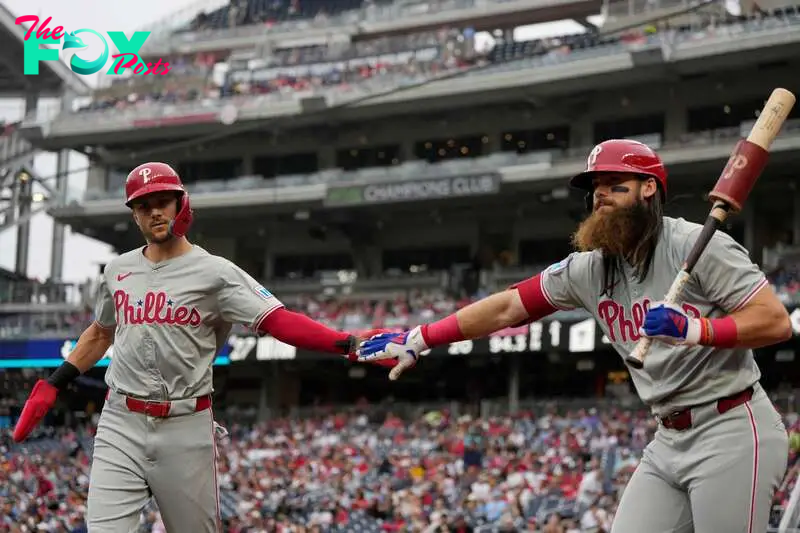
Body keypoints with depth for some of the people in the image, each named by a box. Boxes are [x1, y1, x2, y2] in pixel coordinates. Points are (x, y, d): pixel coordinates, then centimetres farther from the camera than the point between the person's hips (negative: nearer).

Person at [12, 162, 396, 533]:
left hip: (186, 426, -3)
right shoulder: (118, 270, 11)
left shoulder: (215, 272, -3)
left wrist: (348, 343, -27)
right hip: (120, 425, 3)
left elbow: (280, 321, -13)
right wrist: (52, 385, 22)